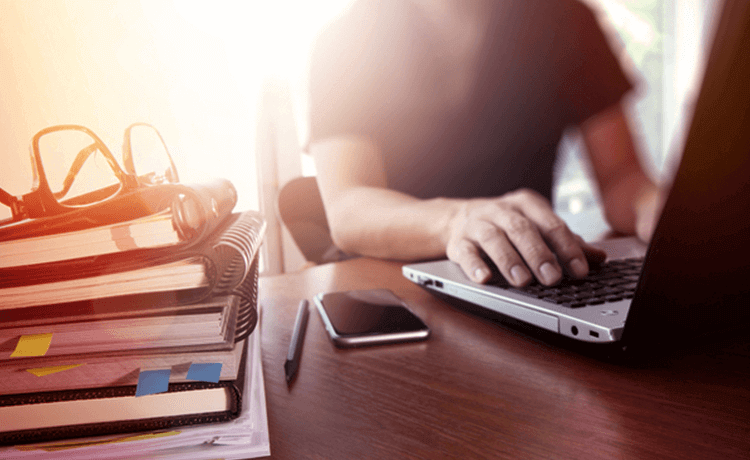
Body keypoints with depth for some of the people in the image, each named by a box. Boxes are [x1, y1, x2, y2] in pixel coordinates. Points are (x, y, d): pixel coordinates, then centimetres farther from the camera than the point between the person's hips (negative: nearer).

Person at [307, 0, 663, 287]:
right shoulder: (345, 41, -5)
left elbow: (620, 177, 1)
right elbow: (346, 210, -19)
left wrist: (651, 207, -24)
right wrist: (455, 220, -40)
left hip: (529, 289, 3)